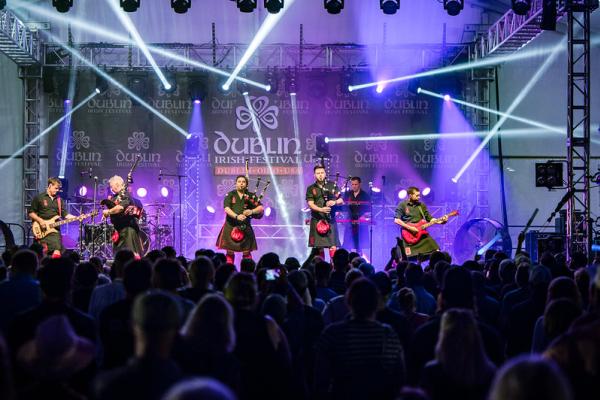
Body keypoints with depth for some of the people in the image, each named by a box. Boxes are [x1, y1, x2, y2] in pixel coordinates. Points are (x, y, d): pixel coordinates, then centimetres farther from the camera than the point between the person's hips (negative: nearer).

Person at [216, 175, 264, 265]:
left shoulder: (251, 196, 8)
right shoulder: (230, 195, 4)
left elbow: (261, 208, 2)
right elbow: (227, 208, -11)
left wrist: (252, 211, -18)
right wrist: (236, 216, -27)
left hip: (245, 227, 1)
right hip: (231, 227, -1)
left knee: (247, 252, 1)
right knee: (230, 252, 2)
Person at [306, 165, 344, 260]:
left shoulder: (332, 186, 11)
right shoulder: (311, 189, 8)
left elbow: (341, 200, 7)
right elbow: (310, 204, -3)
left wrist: (335, 202, -16)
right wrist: (321, 209, -22)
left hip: (330, 219, 0)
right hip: (317, 220, 0)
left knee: (333, 246, -8)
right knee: (318, 247, 2)